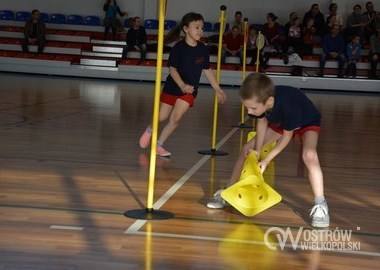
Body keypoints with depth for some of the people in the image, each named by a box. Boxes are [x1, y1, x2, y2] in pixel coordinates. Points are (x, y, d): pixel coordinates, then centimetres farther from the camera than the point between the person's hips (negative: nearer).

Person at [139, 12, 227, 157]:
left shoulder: (203, 49, -3)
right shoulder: (178, 47, -14)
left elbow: (207, 70, 7)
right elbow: (172, 69, -16)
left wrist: (218, 89, 10)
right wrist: (182, 85, -31)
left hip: (189, 91, 2)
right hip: (173, 87, -2)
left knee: (176, 118, -10)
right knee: (162, 116, 5)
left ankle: (159, 145, 4)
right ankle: (150, 129, 40)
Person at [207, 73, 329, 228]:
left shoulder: (286, 105, -44)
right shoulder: (260, 101, -29)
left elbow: (287, 135, -26)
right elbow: (262, 121, -7)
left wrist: (266, 160, -22)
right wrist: (257, 150, -16)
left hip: (307, 122, -6)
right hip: (279, 122, 6)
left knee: (309, 155, -34)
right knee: (248, 149, -2)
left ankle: (320, 205, -22)